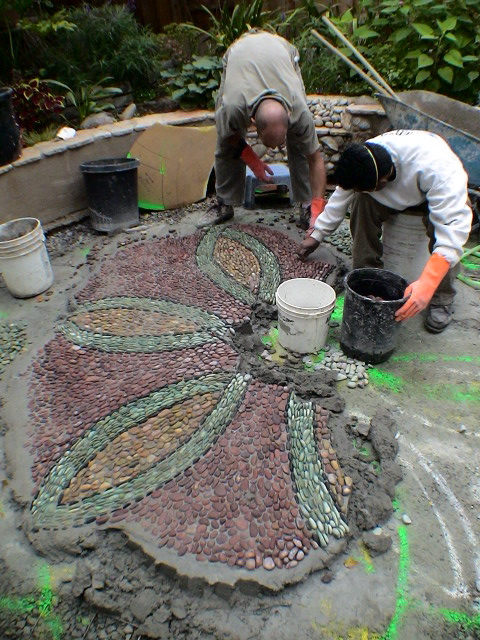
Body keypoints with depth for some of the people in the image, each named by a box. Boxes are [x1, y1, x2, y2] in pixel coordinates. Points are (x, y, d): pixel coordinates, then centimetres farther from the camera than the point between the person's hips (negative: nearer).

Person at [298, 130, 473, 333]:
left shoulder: (436, 168, -44)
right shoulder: (362, 161, -29)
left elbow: (454, 224, -49)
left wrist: (426, 284, -58)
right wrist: (316, 235, -6)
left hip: (443, 193, -3)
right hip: (397, 195, 3)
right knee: (362, 202, -28)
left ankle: (442, 298, -16)